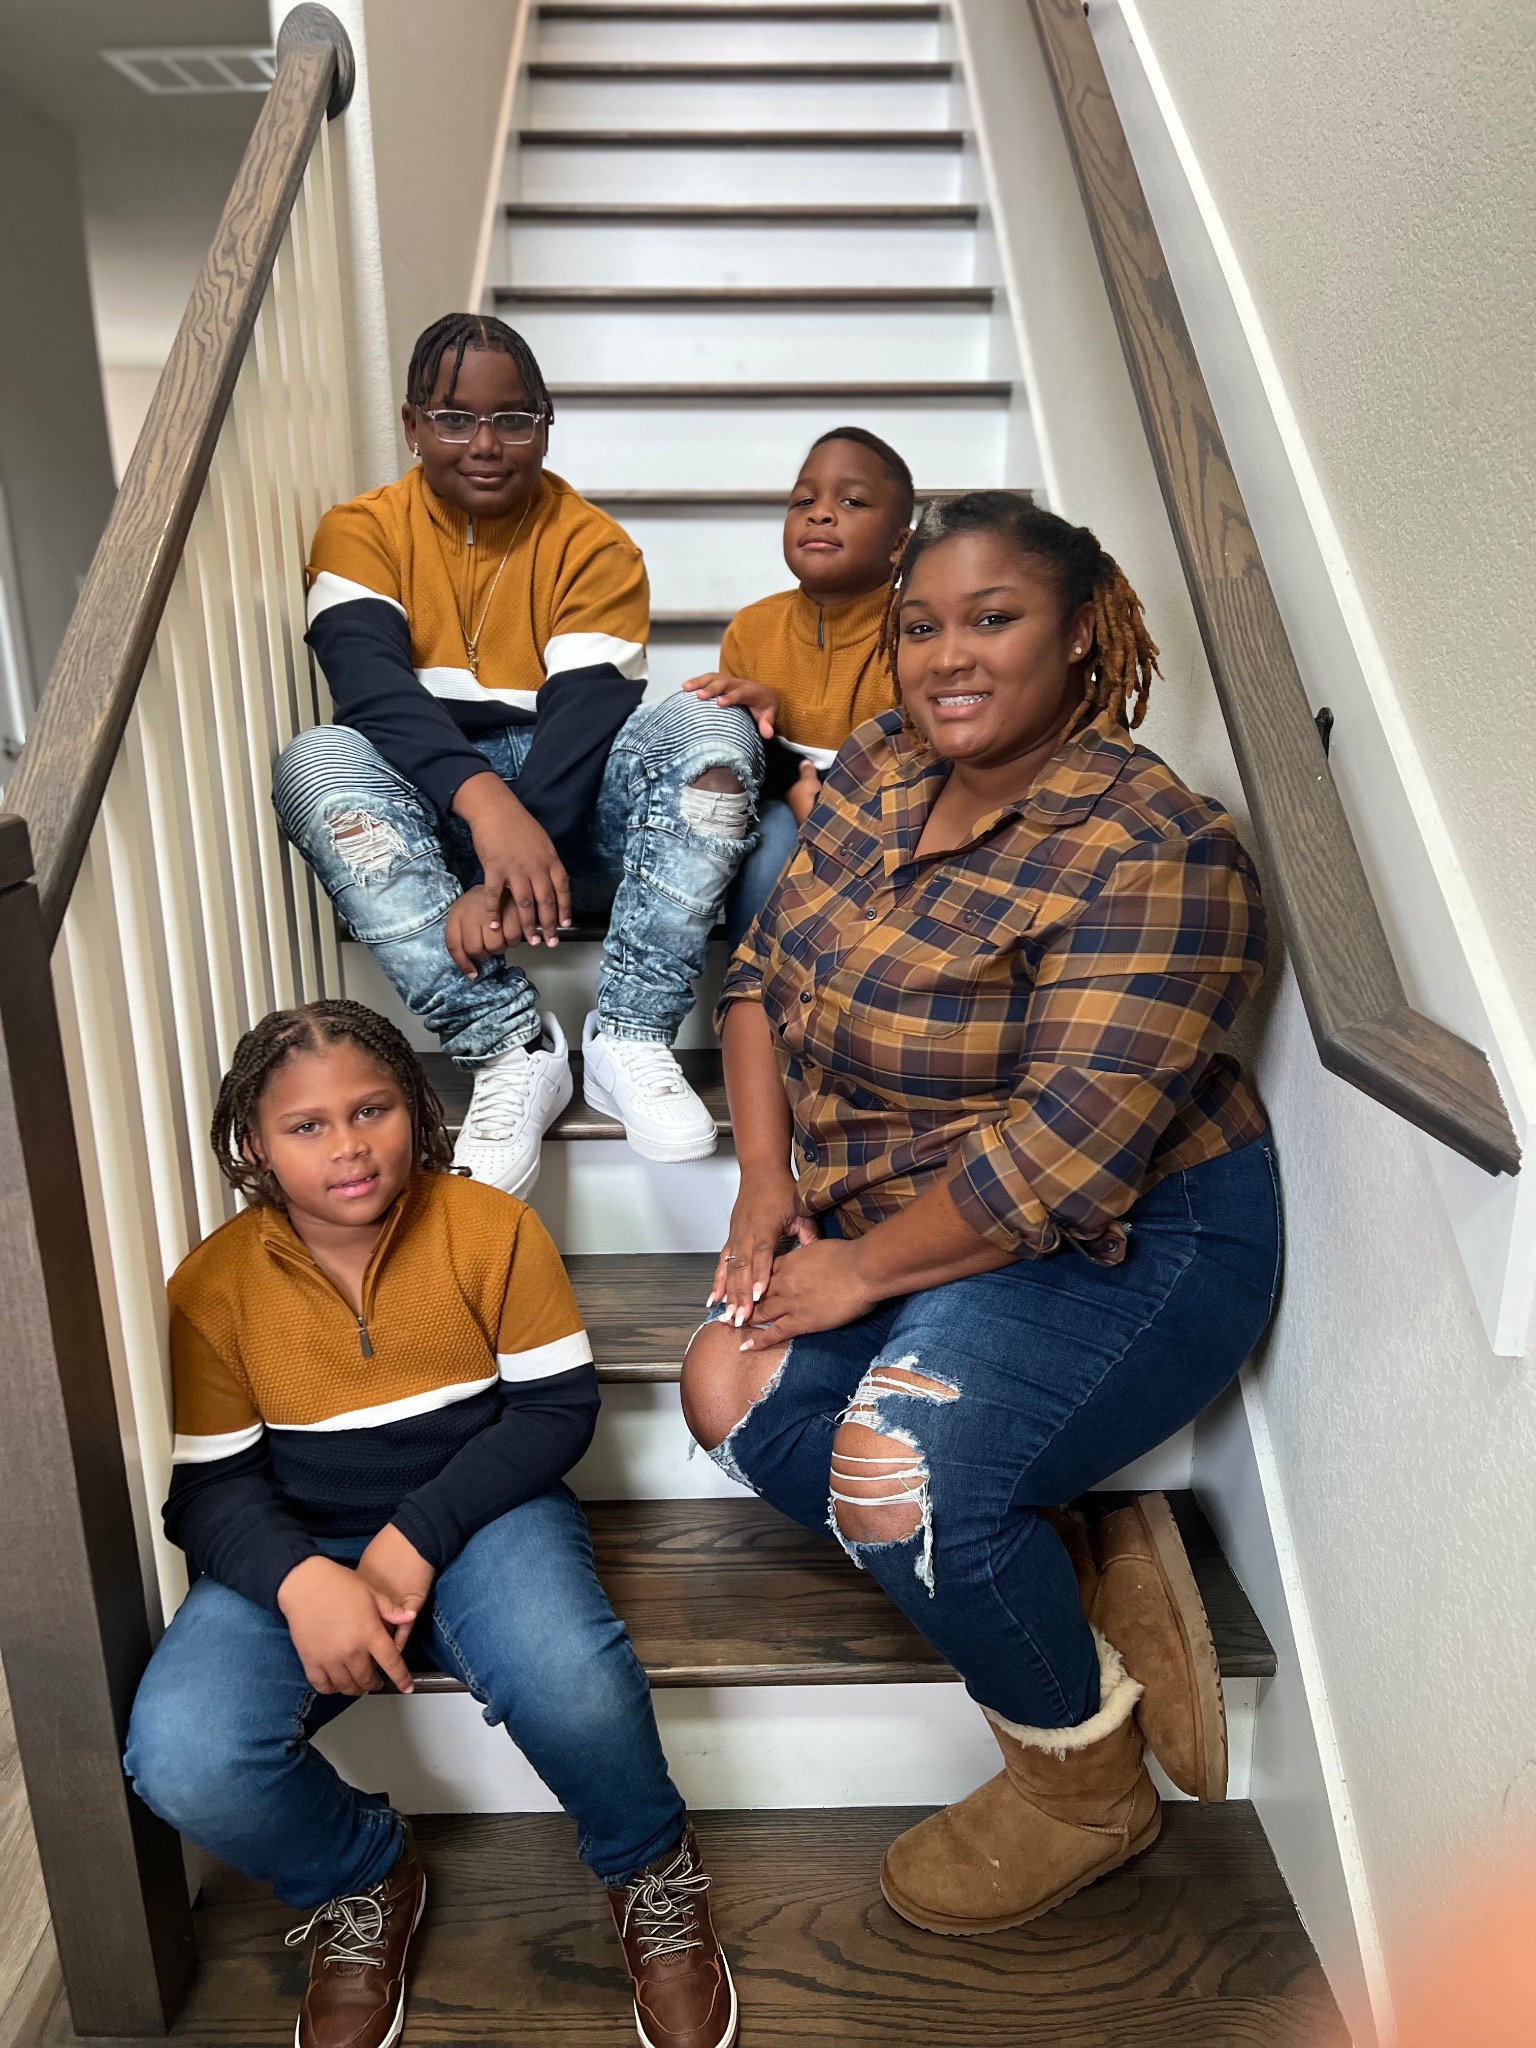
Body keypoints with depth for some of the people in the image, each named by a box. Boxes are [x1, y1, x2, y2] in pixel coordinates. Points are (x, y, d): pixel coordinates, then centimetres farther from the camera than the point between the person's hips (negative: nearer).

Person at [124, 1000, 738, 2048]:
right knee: (181, 1760, -26)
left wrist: (420, 1535, -19)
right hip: (295, 1549, 2)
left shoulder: (492, 1227, -8)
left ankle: (654, 1875, 4)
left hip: (481, 1515, -2)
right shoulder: (211, 1285, -4)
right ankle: (362, 1884, 9)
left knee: (572, 1686, -33)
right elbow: (210, 1483, -2)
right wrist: (301, 1581, -24)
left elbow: (558, 1407, -7)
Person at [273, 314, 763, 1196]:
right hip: (430, 810, 1)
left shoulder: (594, 545, -1)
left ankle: (630, 1036, -28)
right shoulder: (361, 532, 1)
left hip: (569, 799, 0)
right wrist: (486, 803, -39)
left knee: (714, 731, -26)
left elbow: (588, 712, -15)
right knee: (314, 764, -30)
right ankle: (516, 1047, -31)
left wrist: (505, 876, -31)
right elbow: (371, 684, -19)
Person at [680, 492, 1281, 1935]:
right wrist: (766, 1177, -5)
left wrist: (864, 1266, -17)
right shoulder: (878, 767, 2)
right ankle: (1089, 1573, 5)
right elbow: (765, 967, 7)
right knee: (731, 1392, -9)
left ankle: (1086, 1780, 7)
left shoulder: (1147, 850, -22)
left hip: (1126, 1240, -7)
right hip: (898, 1217, 8)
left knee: (895, 1475, -25)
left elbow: (1071, 1146, -26)